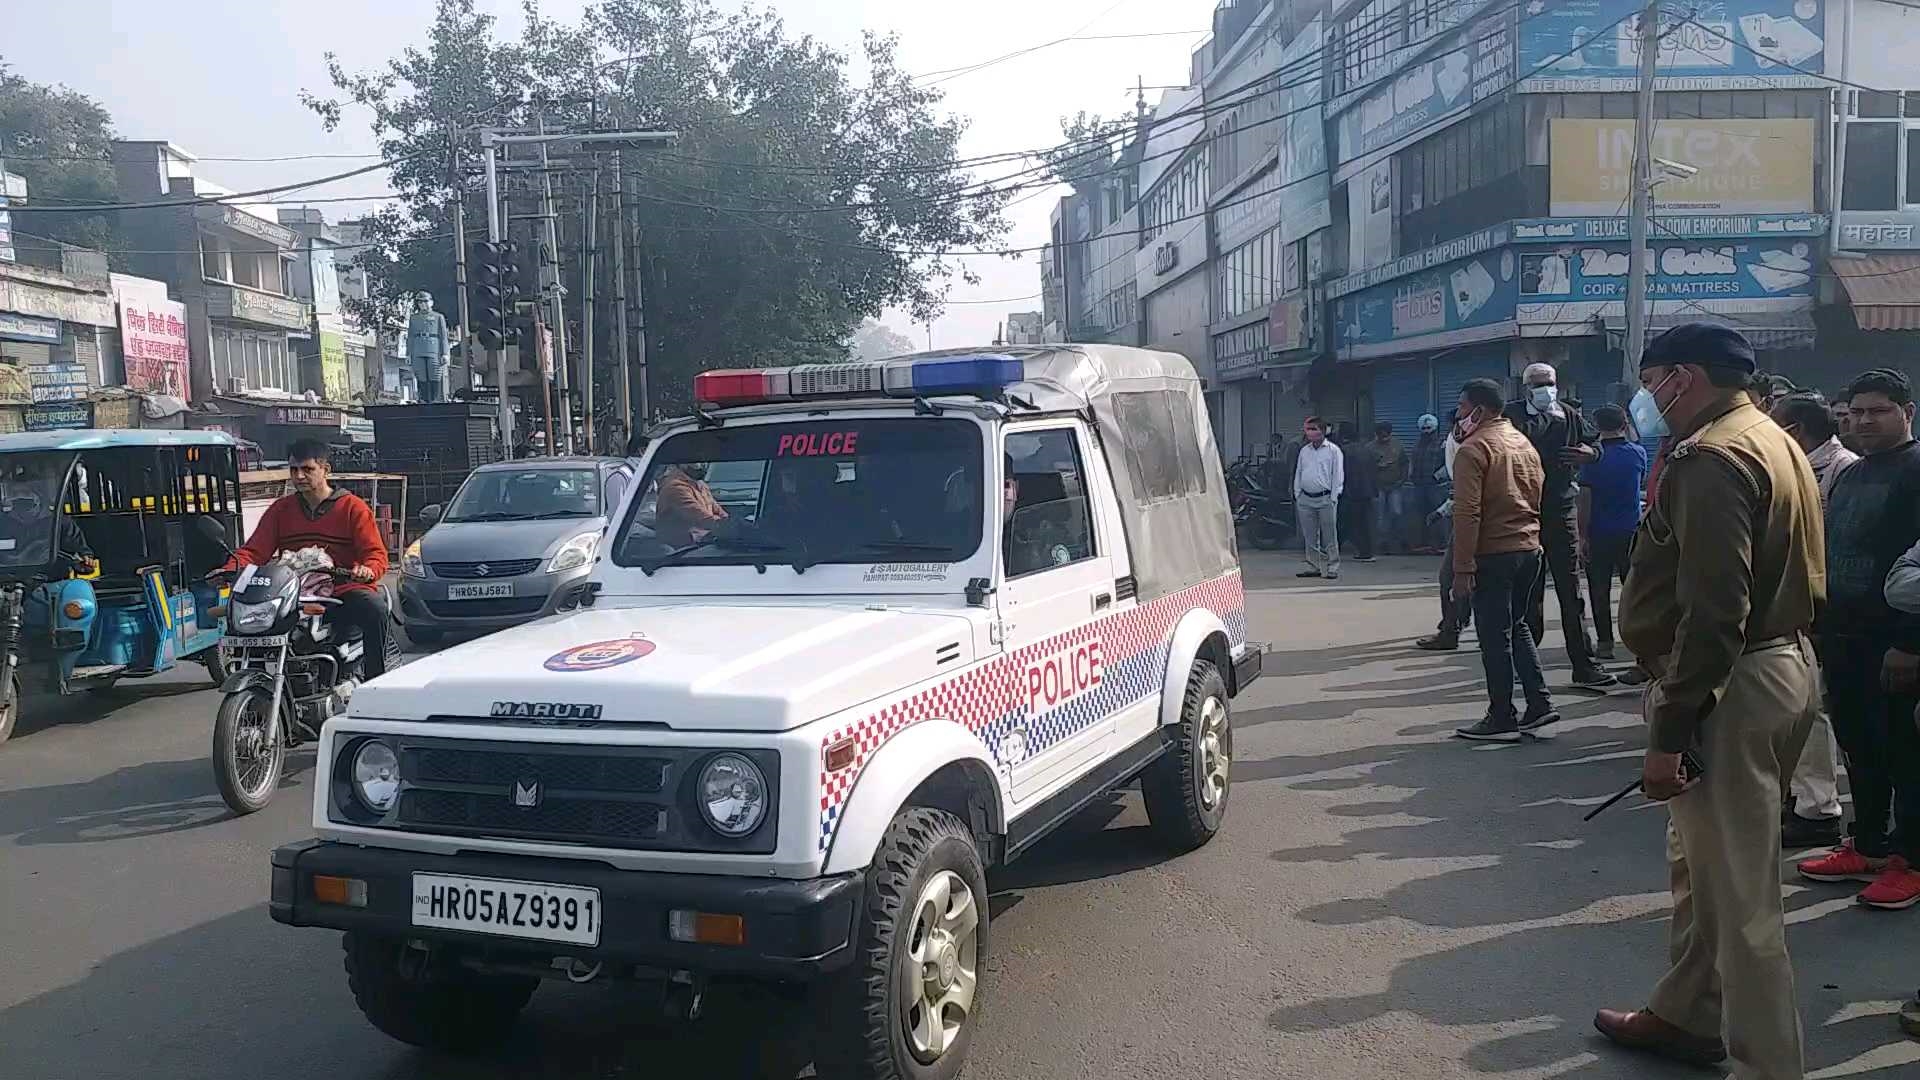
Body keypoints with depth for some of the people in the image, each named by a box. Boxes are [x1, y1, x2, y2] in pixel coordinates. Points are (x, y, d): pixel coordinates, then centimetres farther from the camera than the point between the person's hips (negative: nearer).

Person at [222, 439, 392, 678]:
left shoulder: (352, 506, 5)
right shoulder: (281, 509, 17)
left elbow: (376, 553, -3)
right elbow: (254, 550, 10)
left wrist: (367, 570, -27)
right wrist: (230, 569, -12)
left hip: (344, 591, -4)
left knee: (374, 608, -34)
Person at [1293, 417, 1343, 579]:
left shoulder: (1333, 450, 0)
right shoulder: (1304, 451, 14)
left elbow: (1338, 476, -2)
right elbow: (1298, 474, 18)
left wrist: (1333, 499, -8)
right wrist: (1297, 495, 10)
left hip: (1326, 499, -5)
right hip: (1305, 499, 5)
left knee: (1329, 536, -3)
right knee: (1309, 537, 7)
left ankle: (1332, 568, 1)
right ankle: (1313, 566, 14)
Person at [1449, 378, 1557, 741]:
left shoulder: (1473, 449, -12)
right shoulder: (1525, 444, 13)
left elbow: (1467, 514, -19)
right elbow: (1537, 499, 18)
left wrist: (1462, 568, -18)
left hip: (1493, 555, -8)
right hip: (1529, 549, 8)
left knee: (1495, 637, -1)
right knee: (1517, 627, 20)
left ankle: (1502, 719, 5)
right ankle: (1539, 702, 16)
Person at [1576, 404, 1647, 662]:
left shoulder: (1593, 456, -8)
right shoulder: (1638, 453, 0)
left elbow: (1585, 500, -10)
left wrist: (1583, 536, -6)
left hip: (1599, 534, -2)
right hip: (1630, 532, 3)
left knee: (1600, 590, 5)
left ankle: (1604, 642, 6)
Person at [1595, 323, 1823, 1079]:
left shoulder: (1711, 457, -17)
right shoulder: (1773, 443, 16)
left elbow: (1712, 611, -25)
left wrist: (1669, 728, -23)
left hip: (1732, 684, -11)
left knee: (1739, 893, -4)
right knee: (1701, 862, 21)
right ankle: (1687, 1016, 34)